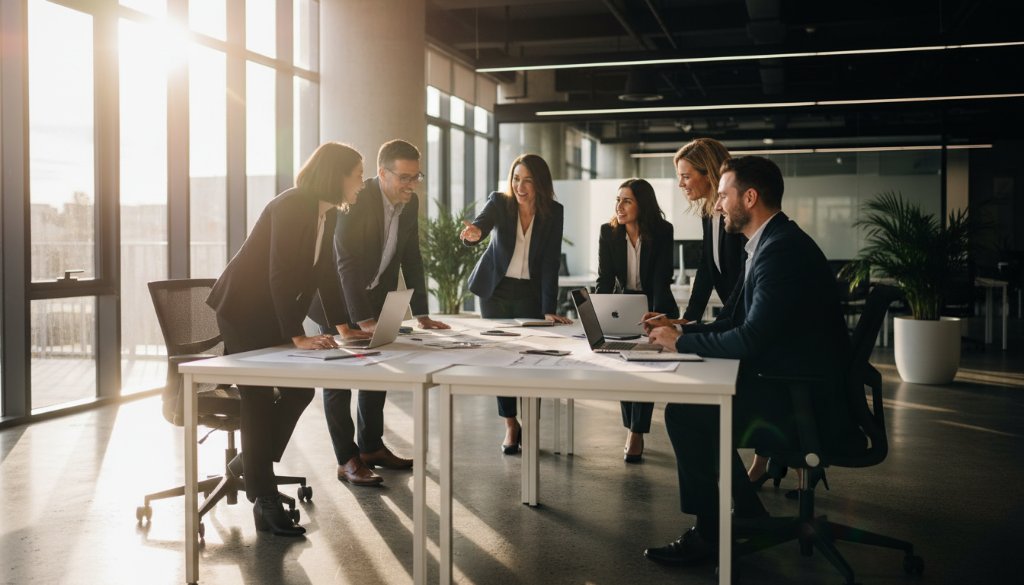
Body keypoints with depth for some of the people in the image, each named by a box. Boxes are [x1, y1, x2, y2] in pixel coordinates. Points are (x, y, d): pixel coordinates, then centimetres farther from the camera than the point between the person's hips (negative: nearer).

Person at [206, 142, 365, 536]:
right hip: (242, 310, -9)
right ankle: (266, 502, 4)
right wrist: (298, 337, -33)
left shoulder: (328, 213, 3)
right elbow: (280, 274, -29)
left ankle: (247, 466, 23)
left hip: (273, 312, 9)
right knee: (260, 400, -5)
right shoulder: (291, 206, -23)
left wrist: (345, 326, 1)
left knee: (300, 387, 5)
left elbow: (326, 273, 7)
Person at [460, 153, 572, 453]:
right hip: (496, 289, 0)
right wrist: (473, 233, -57)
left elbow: (550, 262, -12)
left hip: (530, 291, 0)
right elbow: (481, 223, -31)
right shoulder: (499, 202, -12)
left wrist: (549, 310, -17)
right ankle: (510, 426, 13)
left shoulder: (553, 212, -11)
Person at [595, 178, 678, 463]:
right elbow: (605, 279, -8)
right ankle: (632, 430, 4)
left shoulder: (662, 231, -15)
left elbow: (662, 279, -19)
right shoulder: (608, 232, -7)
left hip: (657, 306, -2)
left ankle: (637, 433, -10)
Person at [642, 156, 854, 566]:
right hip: (792, 390, 10)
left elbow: (751, 339, -26)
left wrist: (683, 342, -13)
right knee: (697, 400, 13)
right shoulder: (772, 242, 12)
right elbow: (743, 324, 16)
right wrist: (684, 331, 5)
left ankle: (708, 534, -1)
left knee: (685, 413, -16)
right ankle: (746, 514, 20)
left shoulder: (782, 248, -21)